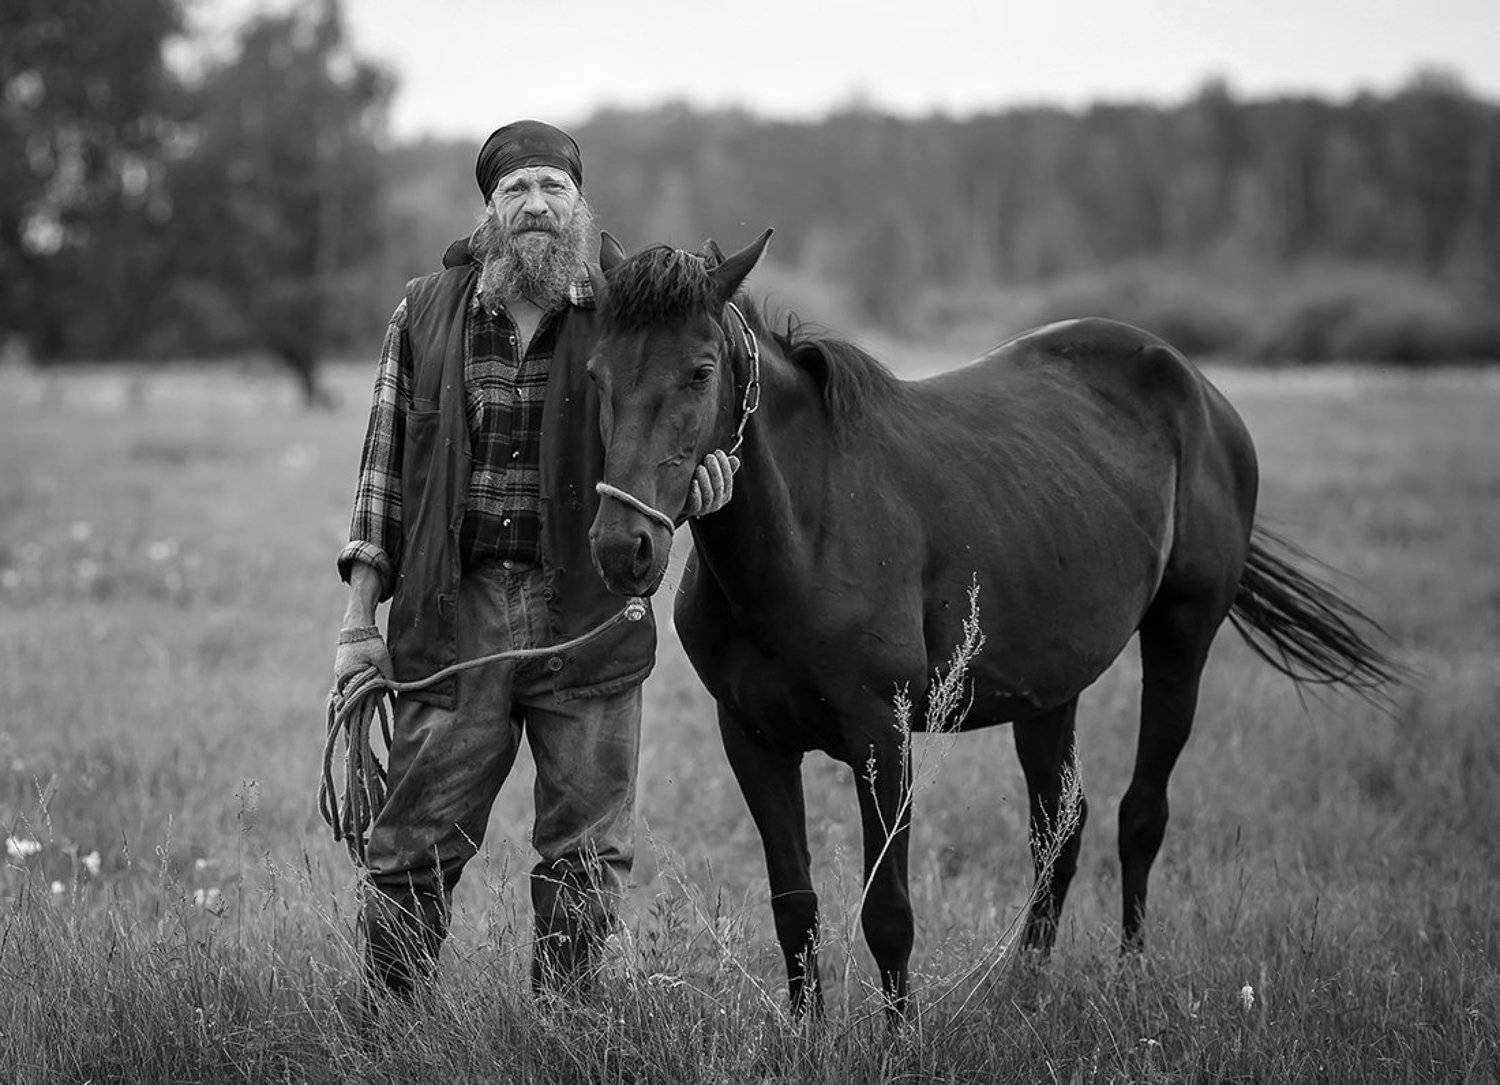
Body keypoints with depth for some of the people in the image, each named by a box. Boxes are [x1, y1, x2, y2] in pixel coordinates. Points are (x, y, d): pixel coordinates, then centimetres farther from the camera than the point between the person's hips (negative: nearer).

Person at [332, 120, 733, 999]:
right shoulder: (427, 315, 6)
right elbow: (383, 472, 9)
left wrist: (698, 474, -16)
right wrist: (361, 622, 4)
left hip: (588, 621, 0)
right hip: (452, 618, 0)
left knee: (587, 859, 5)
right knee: (414, 853, 2)